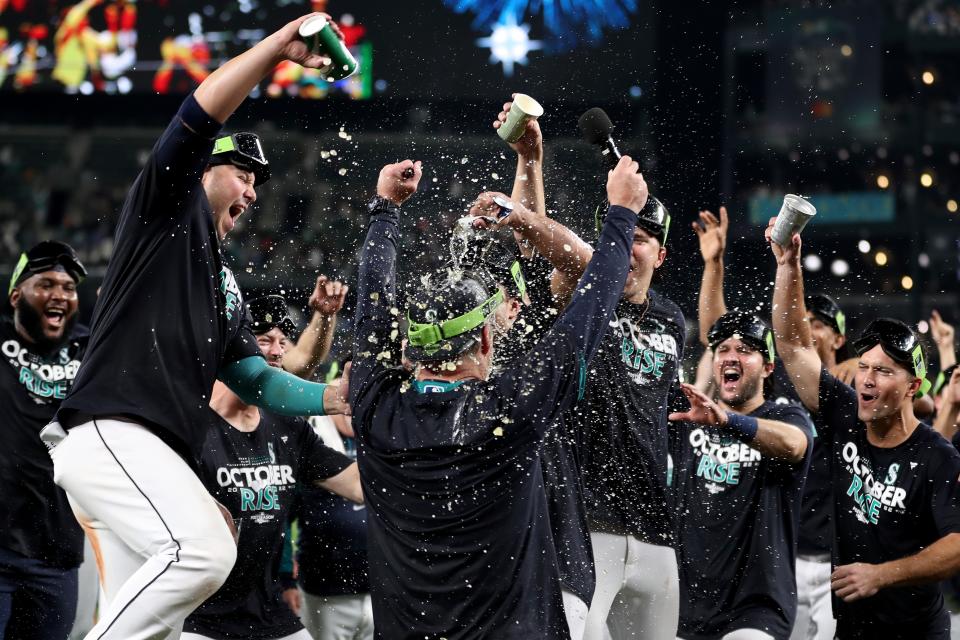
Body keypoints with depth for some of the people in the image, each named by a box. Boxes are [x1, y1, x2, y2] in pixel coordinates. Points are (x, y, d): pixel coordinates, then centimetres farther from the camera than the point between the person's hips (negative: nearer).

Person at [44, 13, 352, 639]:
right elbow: (200, 114, -6)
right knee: (204, 549, -27)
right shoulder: (169, 208, 9)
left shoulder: (225, 285, 32)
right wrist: (281, 45, -10)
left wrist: (336, 397, 11)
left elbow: (256, 379, 26)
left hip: (154, 461, 9)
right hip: (109, 436, -9)